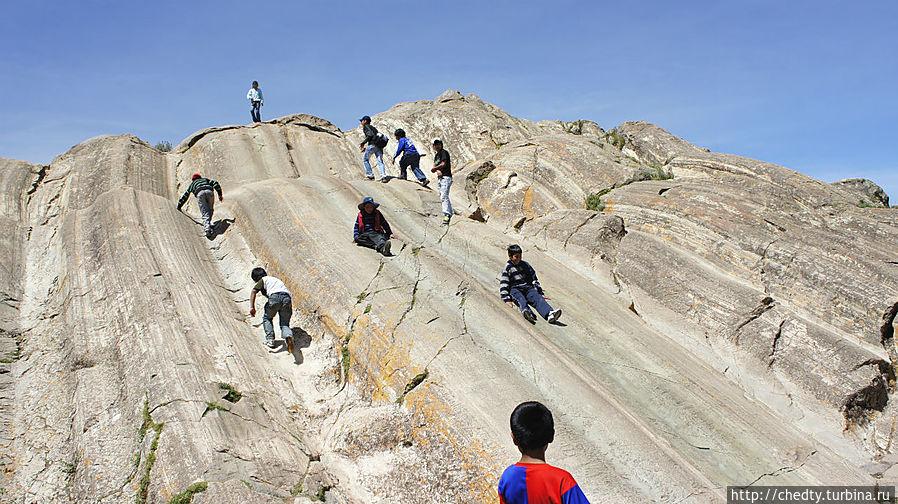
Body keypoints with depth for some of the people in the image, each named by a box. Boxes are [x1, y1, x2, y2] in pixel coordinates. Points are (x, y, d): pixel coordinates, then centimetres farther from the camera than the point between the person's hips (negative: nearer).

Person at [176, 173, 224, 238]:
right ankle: (207, 225, 6)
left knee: (205, 213, -8)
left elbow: (185, 195, 38)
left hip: (200, 193, -1)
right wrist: (220, 194, 17)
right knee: (210, 210, 19)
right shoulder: (205, 179, 40)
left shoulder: (192, 183, 38)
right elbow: (215, 183, 22)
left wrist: (179, 206, 46)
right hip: (209, 191, 1)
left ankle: (207, 229, -27)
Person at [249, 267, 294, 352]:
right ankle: (288, 336, -19)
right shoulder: (276, 279, 40)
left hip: (275, 297, -4)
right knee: (284, 324, 12)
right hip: (287, 298, 4)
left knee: (267, 318, 22)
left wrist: (252, 307, -3)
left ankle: (270, 340, 9)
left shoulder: (263, 280, 22)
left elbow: (254, 291, 4)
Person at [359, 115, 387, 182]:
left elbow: (370, 135, -12)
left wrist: (363, 143, -7)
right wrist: (366, 148, 29)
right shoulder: (373, 128, 31)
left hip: (372, 145, -7)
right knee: (380, 162, 1)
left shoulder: (365, 127, 5)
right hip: (379, 145, 7)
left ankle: (370, 176, 5)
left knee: (365, 159, 9)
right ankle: (383, 176, -17)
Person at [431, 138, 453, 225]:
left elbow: (443, 164, -14)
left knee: (444, 196, -20)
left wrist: (435, 168, -5)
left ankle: (447, 215, -27)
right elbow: (435, 166, 9)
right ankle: (450, 212, 13)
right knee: (441, 197, 8)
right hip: (440, 178, 9)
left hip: (446, 177, -9)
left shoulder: (444, 152, -4)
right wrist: (438, 171, -12)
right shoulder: (436, 155, 20)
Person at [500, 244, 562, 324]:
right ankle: (527, 313, -70)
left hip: (528, 288, 3)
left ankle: (550, 315, -55)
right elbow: (503, 284, -2)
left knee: (538, 298, -28)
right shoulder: (507, 267, 5)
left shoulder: (525, 264, 18)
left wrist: (540, 293, 20)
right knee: (521, 299, -37)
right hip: (514, 290, -3)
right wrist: (506, 299, -13)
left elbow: (534, 278, 25)